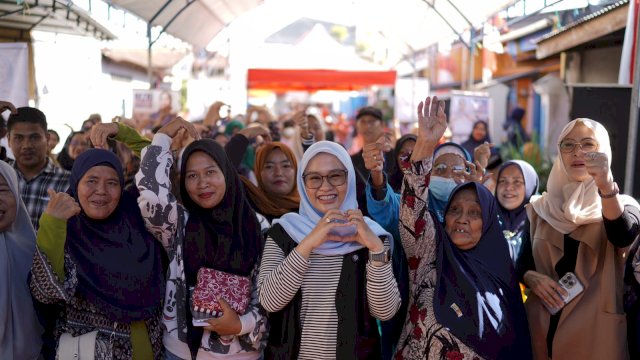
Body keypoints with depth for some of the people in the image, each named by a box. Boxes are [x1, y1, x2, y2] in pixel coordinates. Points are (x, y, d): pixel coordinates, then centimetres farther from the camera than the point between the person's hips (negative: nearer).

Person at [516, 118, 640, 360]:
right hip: (545, 326, 3)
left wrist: (606, 185, -39)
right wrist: (531, 278, -12)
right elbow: (523, 261, 10)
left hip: (598, 328, -2)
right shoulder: (542, 208, 7)